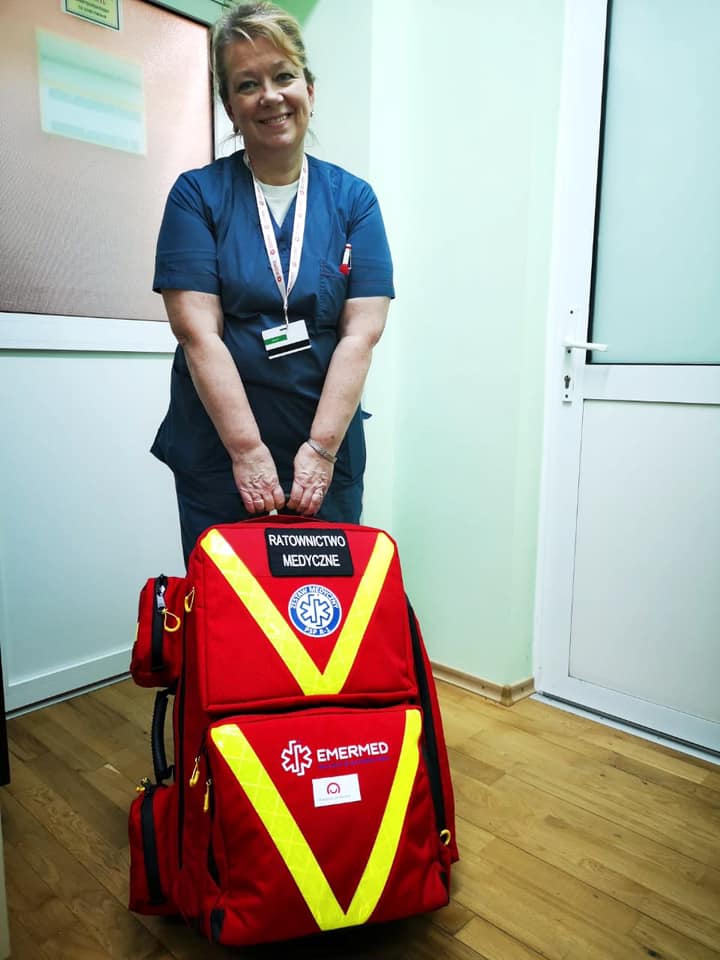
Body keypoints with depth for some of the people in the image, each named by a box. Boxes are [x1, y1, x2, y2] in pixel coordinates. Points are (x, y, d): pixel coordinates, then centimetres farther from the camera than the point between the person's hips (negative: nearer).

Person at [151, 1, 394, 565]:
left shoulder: (353, 199, 5)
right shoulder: (197, 195, 1)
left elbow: (361, 334, -4)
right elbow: (198, 333, -8)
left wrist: (321, 448, -12)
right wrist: (249, 449, -15)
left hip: (328, 449, 2)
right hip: (216, 451, -1)